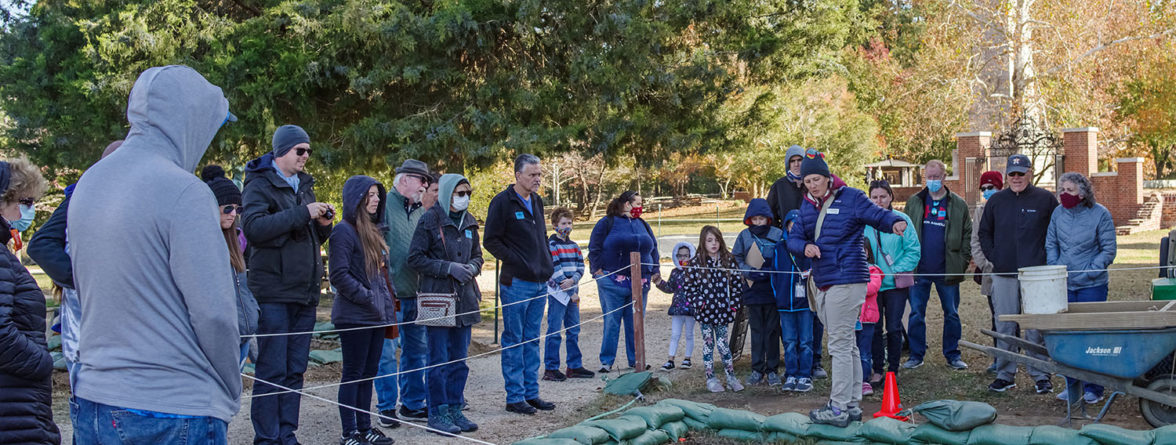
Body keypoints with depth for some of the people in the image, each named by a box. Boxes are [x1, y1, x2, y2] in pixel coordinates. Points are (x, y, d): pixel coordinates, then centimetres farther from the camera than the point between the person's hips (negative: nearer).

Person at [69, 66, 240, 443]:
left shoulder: (87, 184, 10)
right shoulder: (183, 192, -15)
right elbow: (214, 313, -17)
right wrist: (230, 396, -3)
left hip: (92, 403, 8)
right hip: (174, 412, -8)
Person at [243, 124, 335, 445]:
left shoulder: (304, 186, 18)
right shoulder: (260, 185, -4)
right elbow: (254, 227, -21)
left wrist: (324, 223, 3)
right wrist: (303, 213, -22)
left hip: (305, 293, 7)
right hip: (274, 293, -7)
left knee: (295, 371, 10)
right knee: (272, 372, -5)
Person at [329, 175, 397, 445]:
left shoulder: (373, 230, 15)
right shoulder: (344, 231, -12)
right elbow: (339, 275, -18)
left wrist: (388, 299, 12)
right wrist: (368, 298, -18)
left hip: (375, 315, 8)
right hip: (354, 316, -8)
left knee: (369, 373, 13)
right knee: (353, 374, -2)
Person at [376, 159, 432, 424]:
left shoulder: (419, 210, 14)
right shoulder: (383, 206, -10)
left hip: (416, 292, 8)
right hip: (391, 293, -8)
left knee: (417, 350, 13)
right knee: (387, 354, -1)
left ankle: (412, 404, 23)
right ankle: (387, 407, 8)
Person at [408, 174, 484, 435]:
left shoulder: (469, 222, 12)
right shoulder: (430, 220, -8)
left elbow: (477, 255, 22)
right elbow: (415, 259, -10)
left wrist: (472, 267, -1)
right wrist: (449, 268, -17)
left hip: (464, 298, 6)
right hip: (437, 298, -6)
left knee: (459, 359, 11)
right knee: (439, 360, -2)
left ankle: (455, 410, 20)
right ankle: (438, 414, 6)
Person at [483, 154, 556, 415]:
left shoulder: (536, 201, 15)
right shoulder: (503, 202, -9)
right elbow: (491, 241, -11)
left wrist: (548, 264, 12)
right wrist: (517, 261, -16)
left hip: (540, 282, 8)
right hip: (516, 282, -7)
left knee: (532, 339, 12)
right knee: (514, 340, -1)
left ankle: (531, 393, 18)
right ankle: (515, 396, 4)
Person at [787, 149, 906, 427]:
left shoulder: (850, 198, -5)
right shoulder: (808, 205, 14)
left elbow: (877, 215, -7)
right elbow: (793, 238, 13)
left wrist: (895, 223, -29)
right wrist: (804, 247, -9)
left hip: (847, 280, -8)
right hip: (823, 283, 8)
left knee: (841, 345, -8)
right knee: (847, 346, 15)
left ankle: (839, 409, -5)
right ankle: (852, 405, 23)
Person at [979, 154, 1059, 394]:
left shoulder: (1045, 199, 1)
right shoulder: (996, 201, 10)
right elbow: (984, 232, 20)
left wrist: (1047, 261, -1)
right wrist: (993, 257, 8)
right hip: (1003, 274, 3)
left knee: (1036, 327, -2)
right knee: (1004, 326, 6)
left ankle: (1041, 376, 7)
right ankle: (1005, 375, 14)